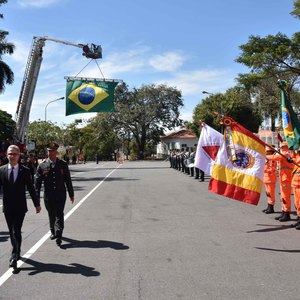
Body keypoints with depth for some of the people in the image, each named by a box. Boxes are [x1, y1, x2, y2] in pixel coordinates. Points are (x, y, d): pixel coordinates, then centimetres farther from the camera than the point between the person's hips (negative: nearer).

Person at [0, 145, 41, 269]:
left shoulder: (25, 171, -4)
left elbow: (31, 188, 0)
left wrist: (37, 204, 3)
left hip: (20, 207, -3)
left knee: (16, 231, -8)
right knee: (12, 232, 14)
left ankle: (14, 256, -1)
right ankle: (17, 252, 32)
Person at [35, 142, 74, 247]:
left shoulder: (63, 164, 1)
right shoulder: (42, 166, -1)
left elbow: (68, 180, 6)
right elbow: (37, 182, -2)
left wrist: (71, 194, 8)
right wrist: (37, 197, -7)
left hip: (60, 195, -1)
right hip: (48, 196, 1)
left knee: (59, 215, -8)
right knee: (51, 215, 15)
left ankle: (58, 235, -9)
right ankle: (53, 232, 35)